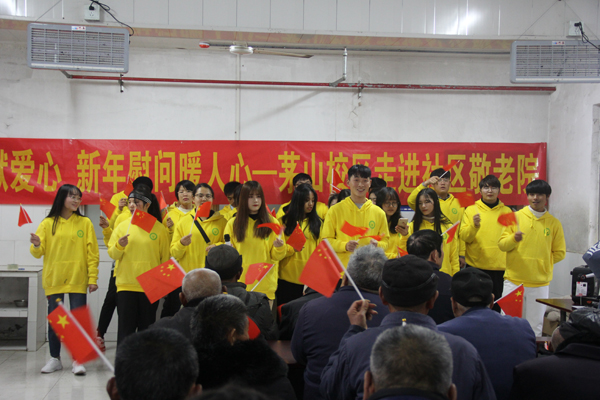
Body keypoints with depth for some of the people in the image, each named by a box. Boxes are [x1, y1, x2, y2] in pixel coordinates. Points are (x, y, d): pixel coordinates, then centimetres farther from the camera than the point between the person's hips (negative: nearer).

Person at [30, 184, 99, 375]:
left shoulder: (85, 223, 3)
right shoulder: (48, 223, 4)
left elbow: (92, 254, 1)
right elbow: (38, 252, 3)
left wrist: (93, 278, -6)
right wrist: (36, 246, -20)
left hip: (78, 280, -1)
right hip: (54, 280, 1)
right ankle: (54, 359, 20)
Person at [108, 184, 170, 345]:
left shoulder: (159, 228, 0)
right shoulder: (122, 226, 4)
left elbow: (165, 259, 5)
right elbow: (112, 254, 7)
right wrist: (119, 246, -14)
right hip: (126, 285, 1)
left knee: (147, 328, 8)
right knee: (126, 327, 1)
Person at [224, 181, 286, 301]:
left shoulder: (272, 222, 5)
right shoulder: (233, 224, 6)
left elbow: (276, 257, 4)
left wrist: (279, 248, -16)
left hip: (265, 284, 0)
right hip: (240, 282, 0)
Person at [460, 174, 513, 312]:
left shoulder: (507, 211, 9)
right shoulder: (471, 210, 4)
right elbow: (464, 236, -5)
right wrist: (474, 225, -24)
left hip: (500, 266, 1)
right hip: (476, 266, -1)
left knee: (497, 304, 5)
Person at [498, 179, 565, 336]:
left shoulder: (554, 223, 5)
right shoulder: (516, 217, 2)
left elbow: (560, 252, 12)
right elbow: (501, 244, -1)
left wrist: (542, 262, 4)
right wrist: (514, 238, -19)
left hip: (540, 283, 1)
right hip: (513, 280, -1)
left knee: (535, 326, 7)